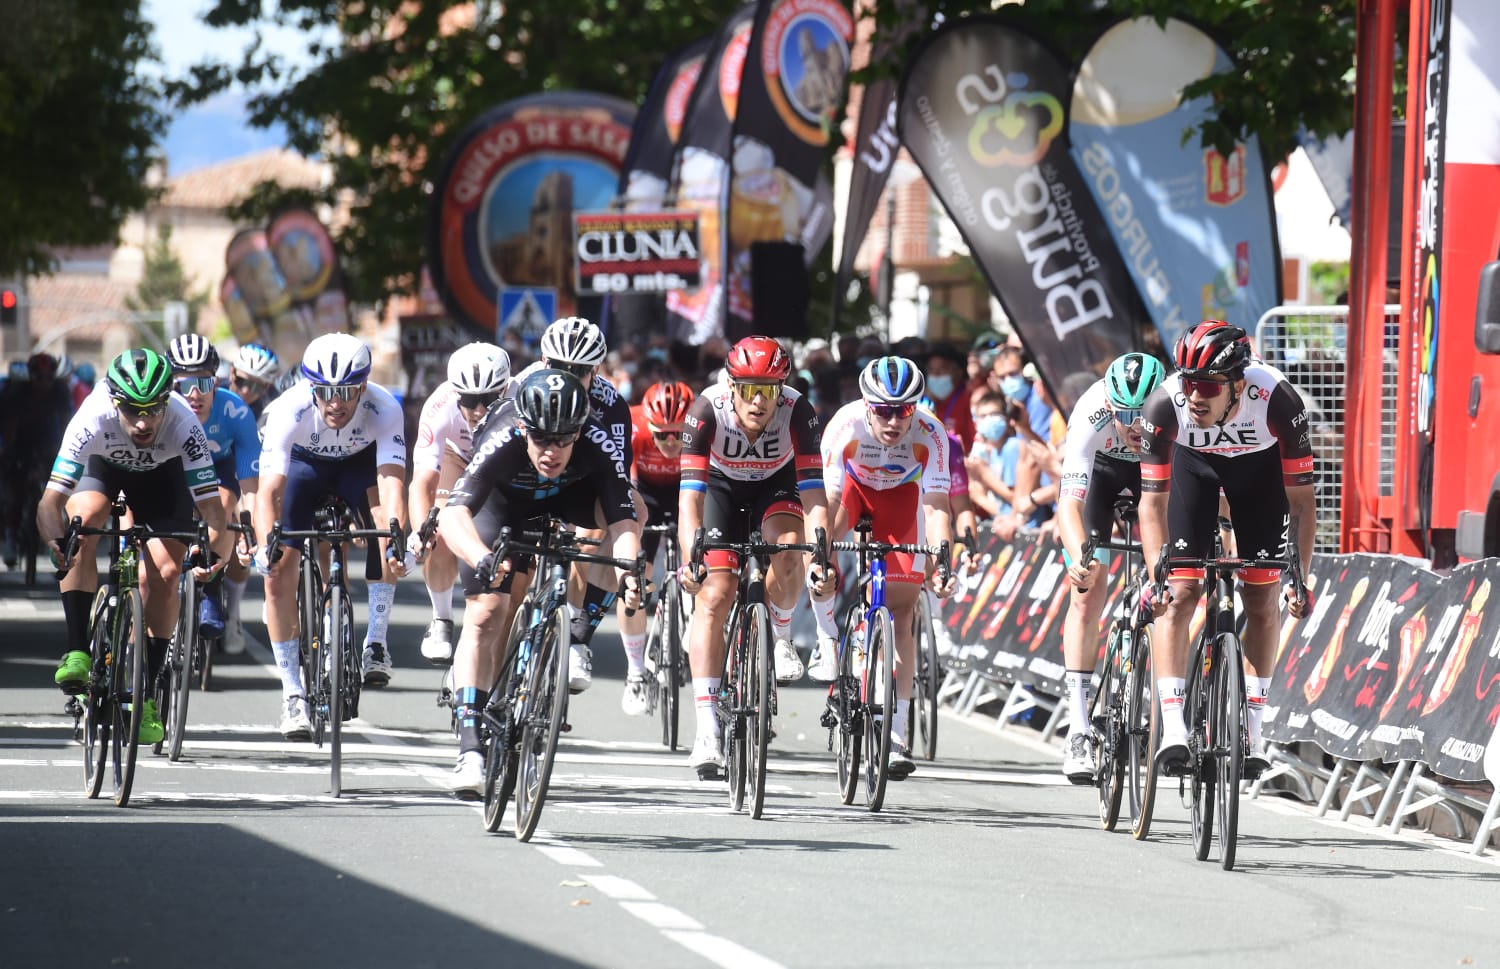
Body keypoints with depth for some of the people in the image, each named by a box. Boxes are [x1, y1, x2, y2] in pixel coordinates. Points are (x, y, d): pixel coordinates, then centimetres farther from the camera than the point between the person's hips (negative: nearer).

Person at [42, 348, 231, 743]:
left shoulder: (183, 425, -38)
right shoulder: (92, 420, -39)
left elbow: (213, 510, -40)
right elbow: (50, 502, -41)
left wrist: (215, 552, -59)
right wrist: (56, 539, -62)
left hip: (162, 473, 0)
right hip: (102, 463, 0)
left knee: (165, 573, -15)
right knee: (82, 524, -30)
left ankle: (146, 692, -3)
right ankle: (77, 651, -25)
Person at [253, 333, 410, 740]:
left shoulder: (384, 410, -36)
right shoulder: (289, 411, -36)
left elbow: (392, 482, -46)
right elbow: (269, 491, -40)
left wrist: (397, 541, -61)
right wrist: (266, 545, -57)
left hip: (360, 462, 0)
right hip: (305, 463, 0)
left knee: (383, 517, -31)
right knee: (278, 572, -14)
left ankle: (376, 641, -19)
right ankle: (292, 691, -2)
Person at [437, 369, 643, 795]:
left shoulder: (598, 447, -37)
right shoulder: (502, 444, -42)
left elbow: (623, 523, -40)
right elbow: (452, 515, -51)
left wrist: (628, 572, -60)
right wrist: (482, 559, -70)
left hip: (570, 497, 4)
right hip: (503, 502, -4)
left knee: (627, 503, -21)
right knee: (486, 615, -18)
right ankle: (471, 746, -19)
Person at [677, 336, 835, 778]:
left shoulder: (797, 410, -31)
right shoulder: (707, 409, -33)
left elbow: (813, 493, -35)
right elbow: (690, 493, -37)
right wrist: (689, 558, -50)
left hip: (776, 487, 0)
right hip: (722, 488, 0)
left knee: (787, 550, -32)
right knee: (713, 595, -15)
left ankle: (780, 634, 0)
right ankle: (706, 731, -16)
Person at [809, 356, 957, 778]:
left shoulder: (930, 434, -34)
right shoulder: (845, 426, -36)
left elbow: (936, 506, -35)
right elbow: (830, 501, -35)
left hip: (901, 492, -1)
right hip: (854, 483, 1)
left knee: (902, 607, -9)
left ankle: (897, 731, -7)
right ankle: (829, 640, 0)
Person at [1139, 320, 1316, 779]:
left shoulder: (1277, 400, -38)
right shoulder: (1165, 403, -36)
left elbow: (1302, 499, -29)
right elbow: (1152, 503, -29)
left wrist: (1301, 577, -35)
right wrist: (1157, 576, -40)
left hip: (1259, 464, 0)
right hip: (1192, 463, 0)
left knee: (1261, 598, -4)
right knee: (1178, 594, -13)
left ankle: (1252, 727, 6)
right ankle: (1173, 731, -16)